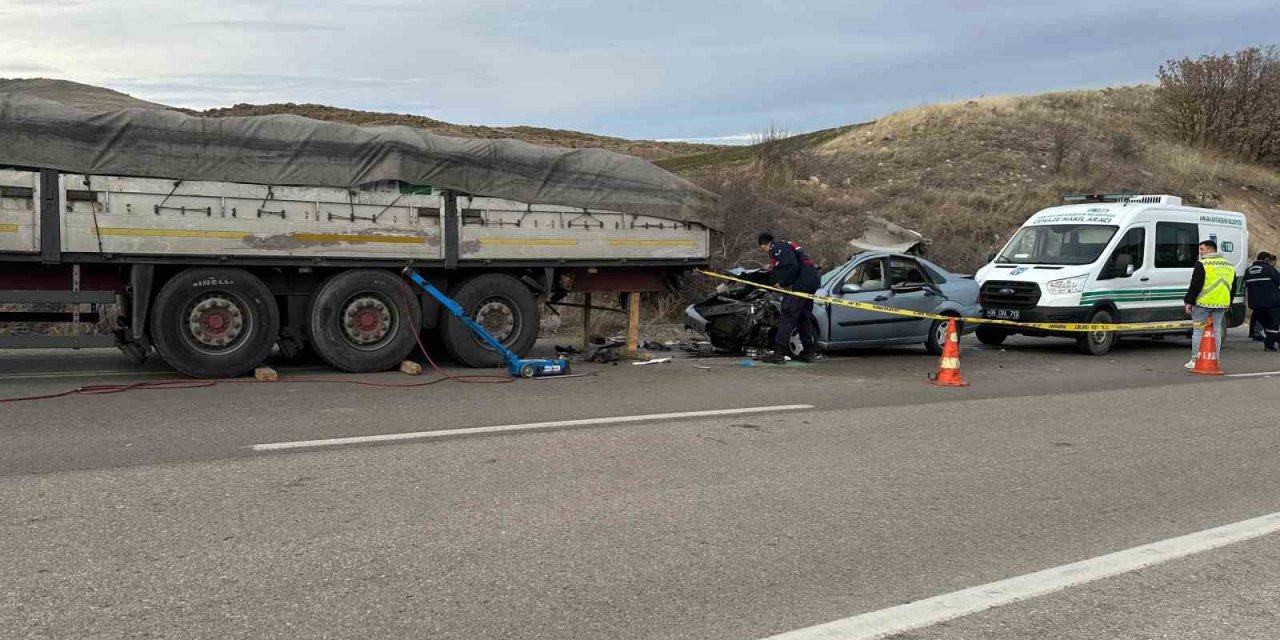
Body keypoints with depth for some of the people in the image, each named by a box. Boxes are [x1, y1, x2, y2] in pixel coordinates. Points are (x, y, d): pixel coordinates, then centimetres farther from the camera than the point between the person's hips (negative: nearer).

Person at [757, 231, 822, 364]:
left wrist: (782, 283, -10)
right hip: (812, 282, 10)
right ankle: (810, 352, 24)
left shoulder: (777, 248, -8)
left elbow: (792, 266, -20)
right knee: (804, 316, 19)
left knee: (788, 316, -9)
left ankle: (778, 354, -12)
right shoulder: (784, 245, 24)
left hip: (801, 283, -10)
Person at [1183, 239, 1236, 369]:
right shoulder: (1230, 266, 14)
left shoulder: (1202, 265, -11)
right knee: (1216, 331, 11)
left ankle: (1195, 360, 0)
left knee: (1198, 331, 0)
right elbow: (1233, 286, 19)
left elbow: (1195, 285, -14)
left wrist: (1188, 301, -9)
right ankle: (1215, 360, 13)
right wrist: (1228, 304, 25)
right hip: (1221, 304, 6)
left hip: (1203, 303, -6)